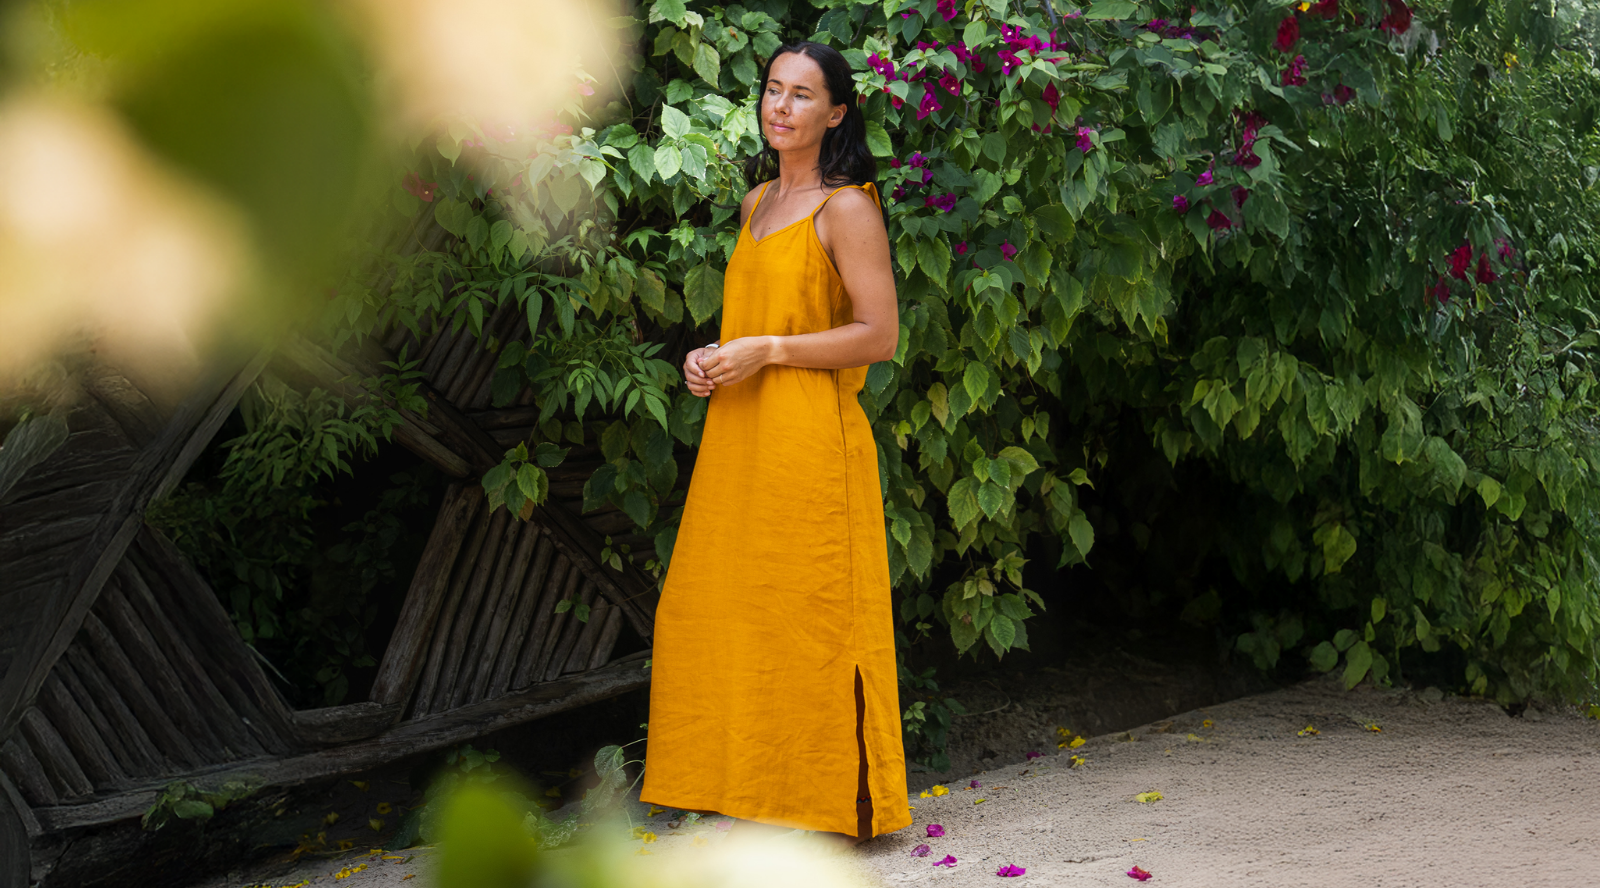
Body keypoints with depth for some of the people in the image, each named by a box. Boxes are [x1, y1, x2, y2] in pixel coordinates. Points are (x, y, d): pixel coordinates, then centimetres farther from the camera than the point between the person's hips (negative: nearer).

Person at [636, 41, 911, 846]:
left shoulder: (846, 207, -8)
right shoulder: (759, 200, 15)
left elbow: (879, 335, -12)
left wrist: (769, 351, -16)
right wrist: (712, 356, 8)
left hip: (810, 442, -8)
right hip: (739, 440, 8)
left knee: (807, 621, -3)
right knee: (722, 613, 9)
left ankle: (835, 809, 8)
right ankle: (745, 791, 20)